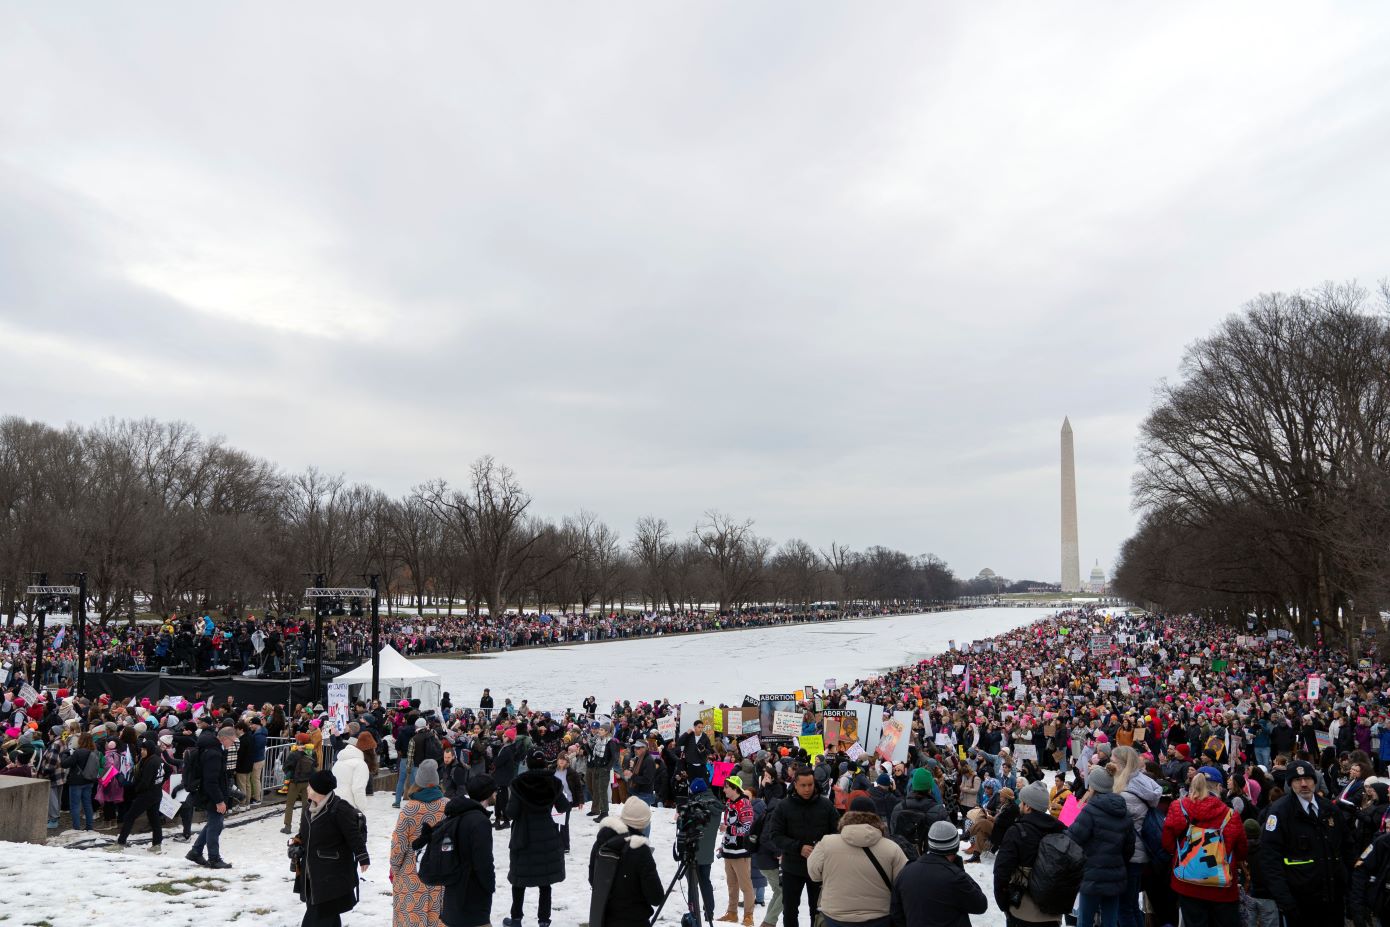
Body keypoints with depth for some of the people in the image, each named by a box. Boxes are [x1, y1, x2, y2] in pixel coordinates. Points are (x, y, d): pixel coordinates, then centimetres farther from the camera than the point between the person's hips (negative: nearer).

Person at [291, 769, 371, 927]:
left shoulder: (339, 809, -18)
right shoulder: (311, 808, 7)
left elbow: (354, 834, -16)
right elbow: (304, 834, 22)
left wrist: (362, 856, -15)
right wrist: (296, 844, 5)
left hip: (332, 876, -8)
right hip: (312, 873, 8)